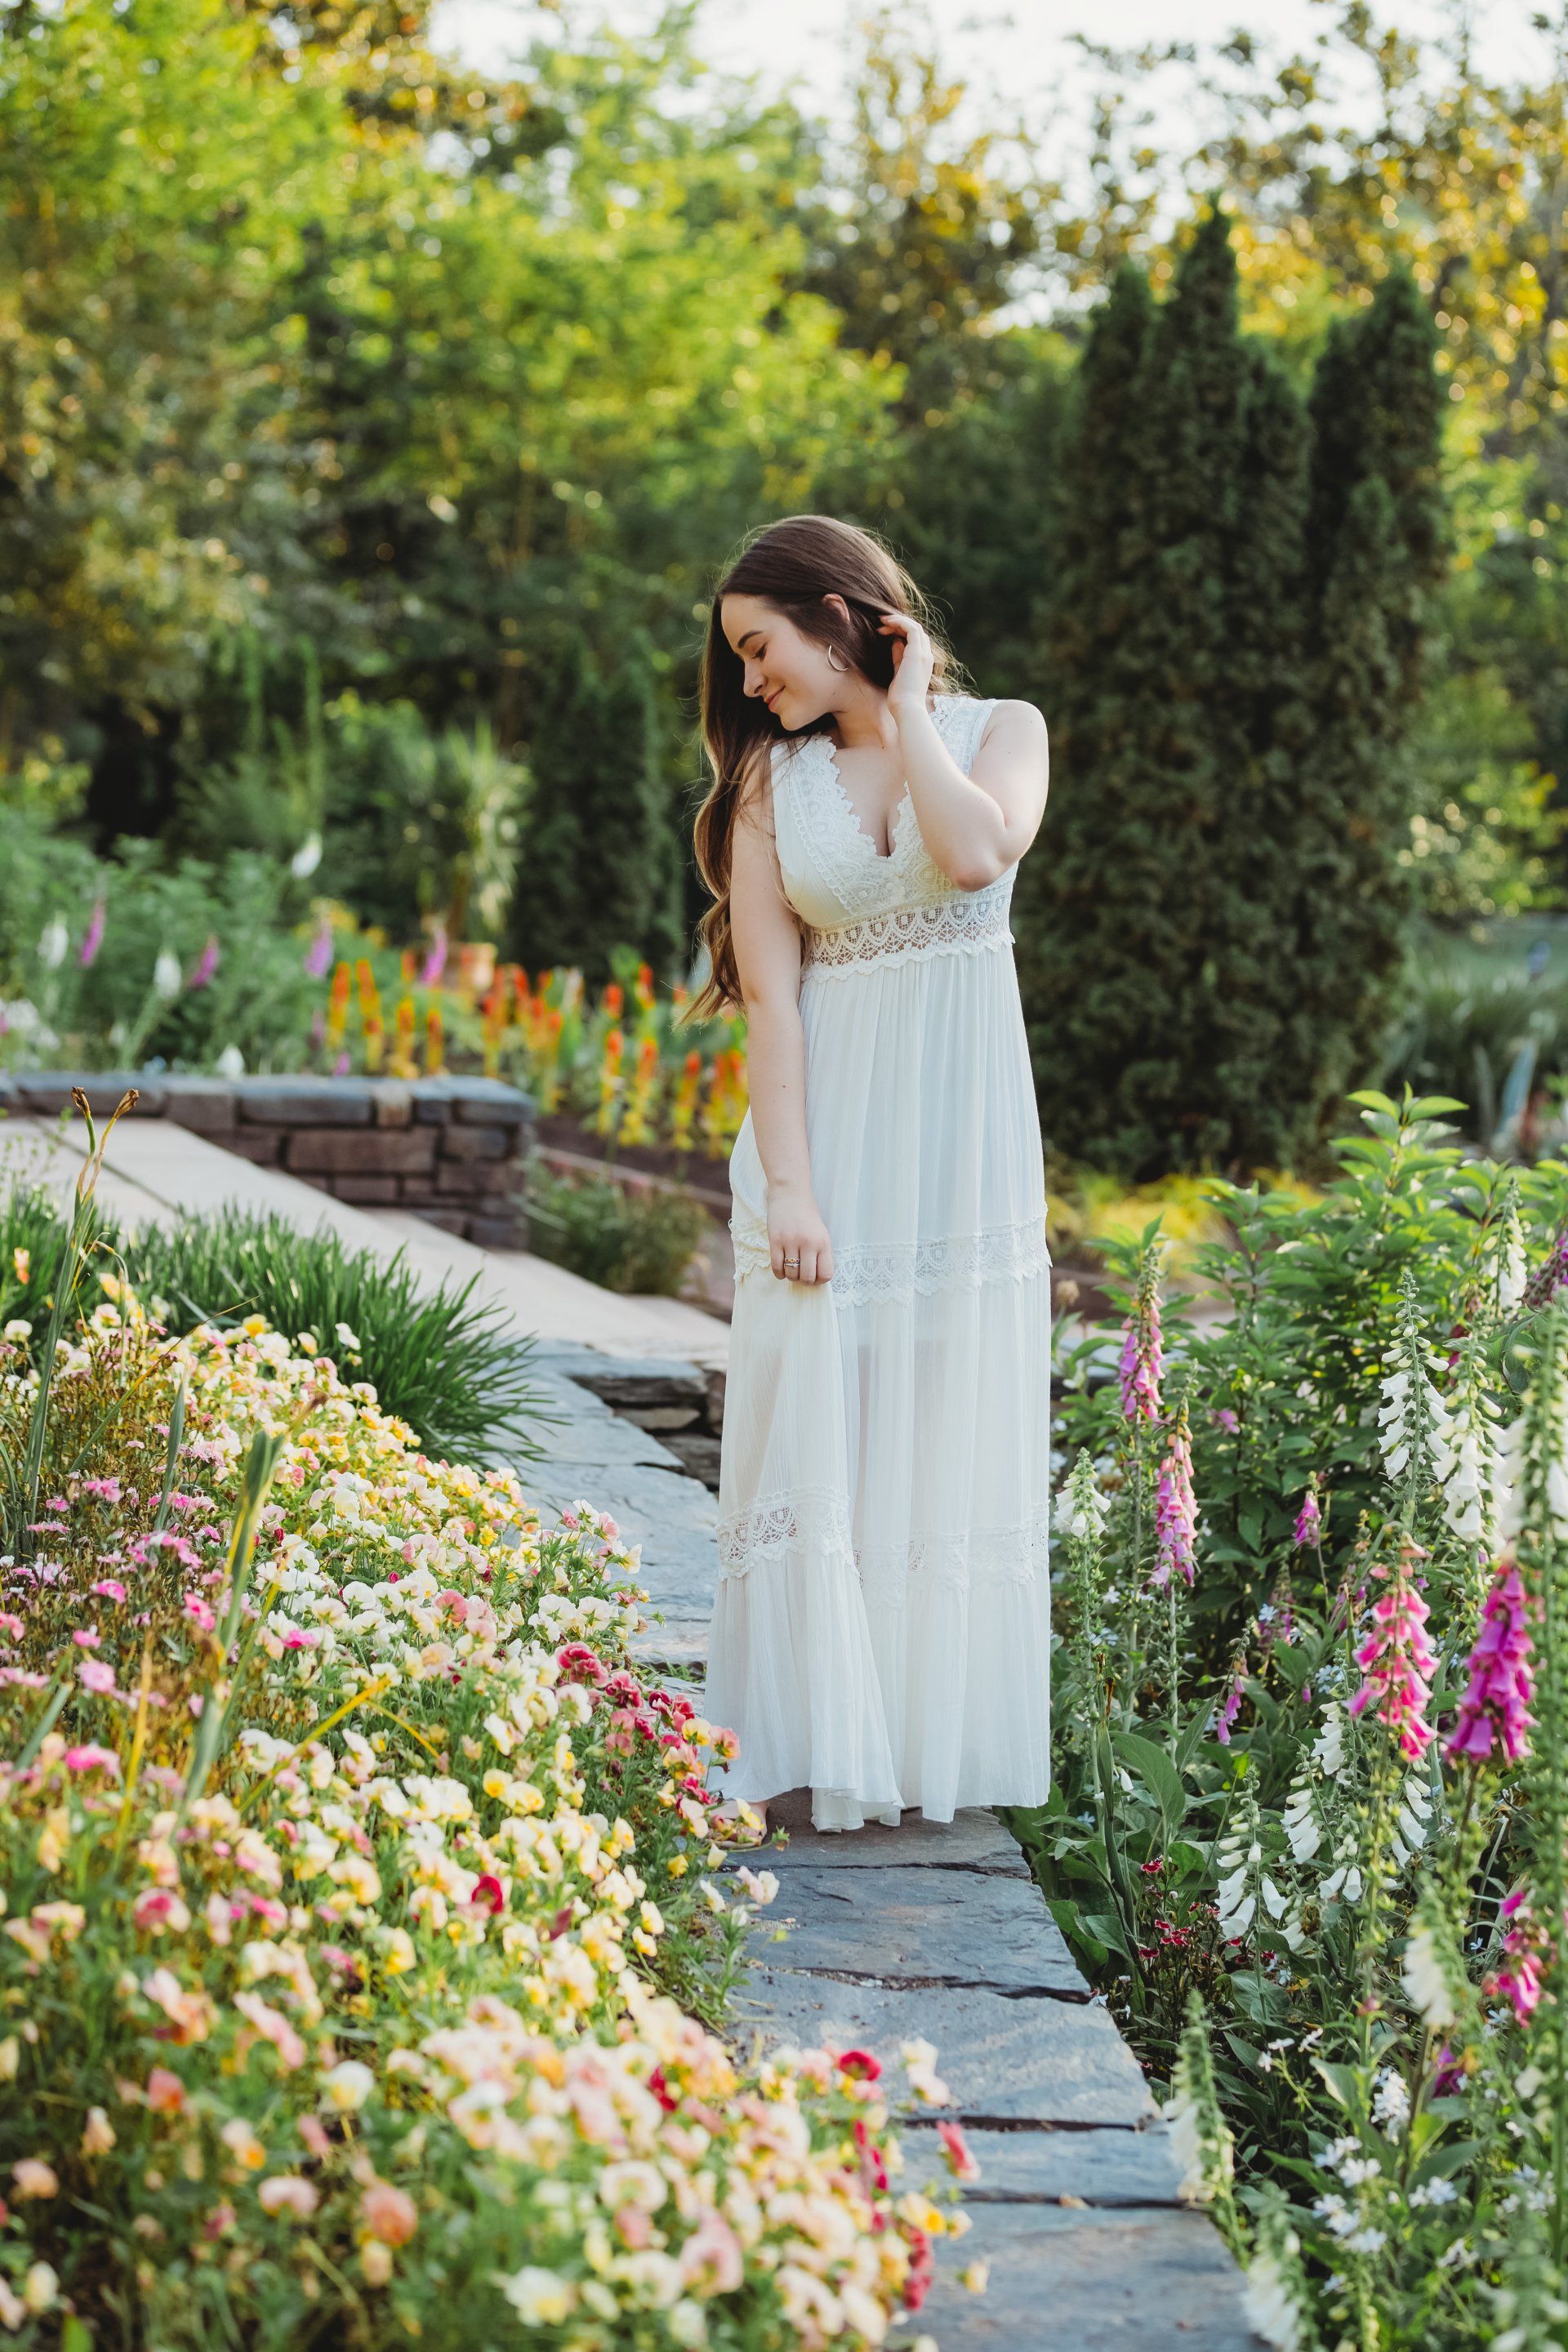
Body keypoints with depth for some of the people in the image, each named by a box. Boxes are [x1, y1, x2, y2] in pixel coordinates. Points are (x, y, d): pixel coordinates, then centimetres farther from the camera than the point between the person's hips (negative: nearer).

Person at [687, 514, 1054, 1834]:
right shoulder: (770, 781, 6)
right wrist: (786, 1184, -12)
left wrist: (904, 707, -6)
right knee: (810, 1432, -3)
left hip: (964, 1130, -1)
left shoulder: (999, 727, 4)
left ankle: (933, 1735, 13)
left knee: (948, 1427, 3)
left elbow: (979, 852, -19)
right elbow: (771, 996, -3)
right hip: (826, 1131, 1)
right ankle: (804, 1747, 3)